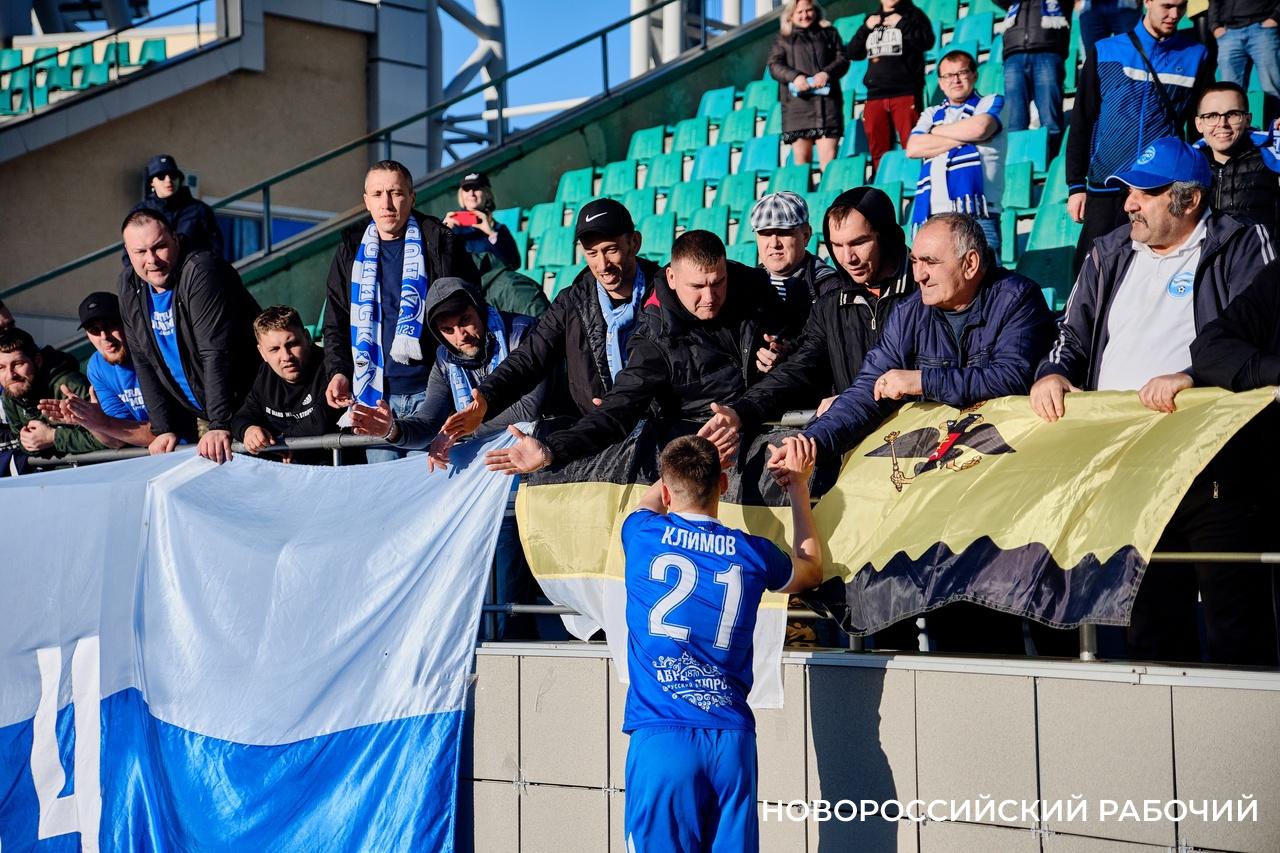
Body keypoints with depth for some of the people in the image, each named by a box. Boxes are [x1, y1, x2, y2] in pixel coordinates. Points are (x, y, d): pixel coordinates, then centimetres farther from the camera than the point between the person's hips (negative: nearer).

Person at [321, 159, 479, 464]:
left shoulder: (439, 242, 1)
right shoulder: (352, 250, 12)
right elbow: (336, 322, 17)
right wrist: (338, 372, 1)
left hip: (430, 391, -3)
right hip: (375, 393, 3)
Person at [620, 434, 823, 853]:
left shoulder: (643, 536, 1)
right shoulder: (752, 553, 5)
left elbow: (648, 505, 28)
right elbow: (811, 570, 29)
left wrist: (683, 464, 40)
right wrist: (798, 486, 36)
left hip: (661, 738, -2)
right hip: (731, 741, 2)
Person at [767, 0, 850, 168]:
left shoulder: (829, 33, 18)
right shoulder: (783, 39, 15)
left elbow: (842, 59, 9)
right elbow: (774, 65, 4)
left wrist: (827, 73, -12)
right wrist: (794, 76, -16)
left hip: (826, 99, 0)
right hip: (797, 102, 0)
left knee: (829, 156, -10)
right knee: (801, 157, -2)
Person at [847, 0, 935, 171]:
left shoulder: (912, 14, 8)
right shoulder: (872, 19, 21)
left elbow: (927, 41, -8)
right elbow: (853, 53, 16)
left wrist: (901, 24, -10)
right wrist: (866, 28, 5)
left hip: (906, 94, -4)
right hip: (875, 95, 4)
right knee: (878, 153, 2)